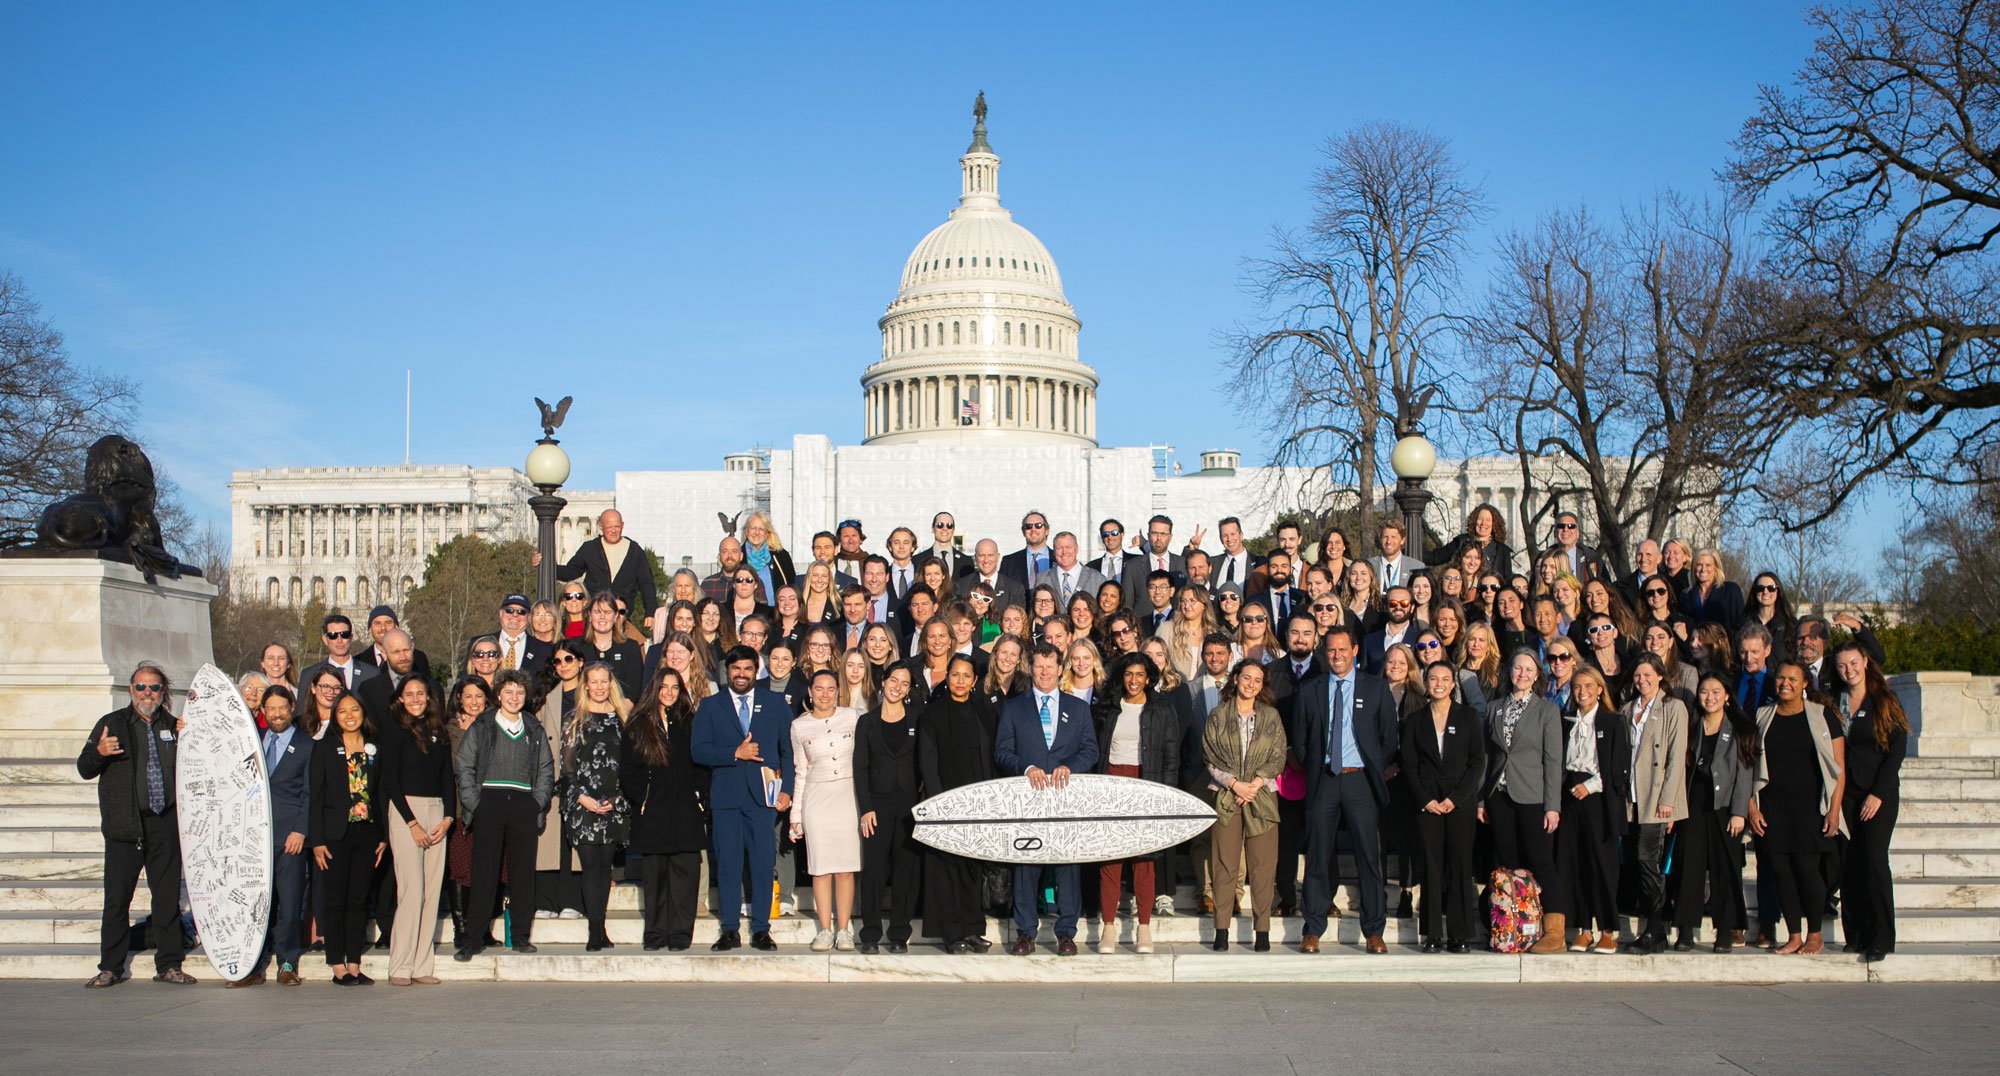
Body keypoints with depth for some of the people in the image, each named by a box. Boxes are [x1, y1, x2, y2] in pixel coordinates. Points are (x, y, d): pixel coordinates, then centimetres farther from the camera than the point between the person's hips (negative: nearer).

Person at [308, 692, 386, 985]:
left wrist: (383, 837, 6)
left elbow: (381, 795, 12)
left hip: (367, 833, 3)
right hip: (336, 834, -3)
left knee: (359, 900, 5)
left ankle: (354, 965, 9)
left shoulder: (374, 751, 10)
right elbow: (315, 796, -3)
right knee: (336, 900, -1)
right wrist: (317, 840, -9)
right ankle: (338, 966, 4)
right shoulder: (325, 750, 1)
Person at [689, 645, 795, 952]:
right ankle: (729, 930, 8)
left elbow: (789, 750, 8)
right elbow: (698, 750, 0)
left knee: (763, 864, -1)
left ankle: (761, 930, 6)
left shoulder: (776, 705, 11)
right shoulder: (710, 706, 10)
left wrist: (786, 790, -2)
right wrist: (735, 753, -12)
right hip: (725, 796, 0)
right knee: (727, 864, 1)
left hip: (763, 795, 0)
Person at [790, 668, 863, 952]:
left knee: (846, 867, -2)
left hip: (848, 796, 0)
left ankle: (843, 929, 4)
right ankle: (825, 930, 6)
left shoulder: (852, 717, 3)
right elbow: (800, 772, 10)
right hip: (816, 798, 0)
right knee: (820, 867, -1)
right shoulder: (799, 726, 5)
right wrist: (795, 815, 9)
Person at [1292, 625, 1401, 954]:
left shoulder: (1376, 689, 5)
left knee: (1369, 857, 0)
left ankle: (1374, 932, 7)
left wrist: (1375, 771, 4)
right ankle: (1313, 931, 7)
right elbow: (1298, 738, 13)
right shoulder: (1309, 690, 9)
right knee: (1318, 858, 2)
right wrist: (1311, 770, 7)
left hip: (1360, 781, -1)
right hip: (1323, 782, 1)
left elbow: (1390, 738, 7)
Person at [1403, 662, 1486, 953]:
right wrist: (1425, 800, -6)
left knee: (1460, 867, -2)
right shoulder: (1415, 721, 10)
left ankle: (1460, 935, 2)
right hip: (1427, 804, 1)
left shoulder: (1467, 716, 6)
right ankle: (1433, 935, 2)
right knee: (1431, 868, -1)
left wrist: (1455, 798, -8)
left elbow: (1478, 762, 1)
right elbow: (1408, 765, 6)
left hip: (1461, 803, -1)